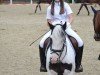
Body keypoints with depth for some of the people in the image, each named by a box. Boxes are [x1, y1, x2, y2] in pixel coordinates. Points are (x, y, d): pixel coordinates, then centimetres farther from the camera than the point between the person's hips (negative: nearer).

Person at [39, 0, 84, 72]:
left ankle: (78, 64, -2)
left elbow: (71, 17, -3)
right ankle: (43, 64, 0)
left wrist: (68, 23, -24)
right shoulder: (50, 8, 5)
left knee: (80, 42, -20)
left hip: (66, 27, 0)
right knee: (42, 43, -20)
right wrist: (53, 24, -14)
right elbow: (49, 20, 7)